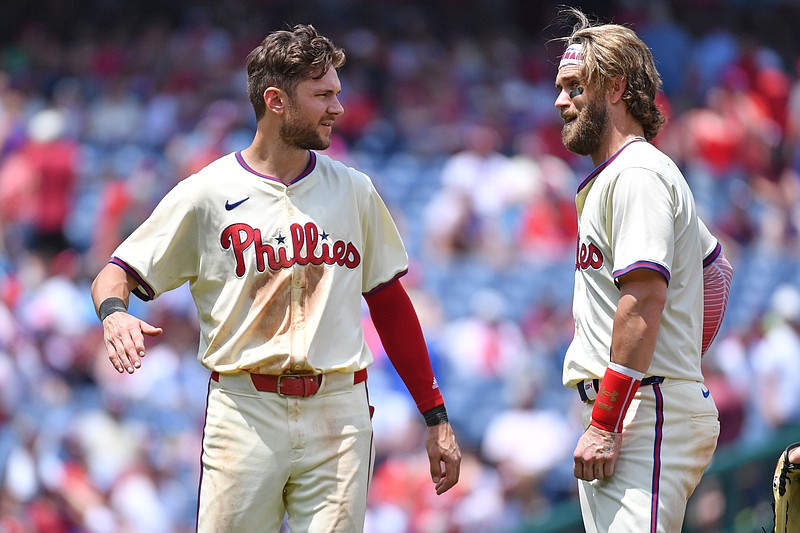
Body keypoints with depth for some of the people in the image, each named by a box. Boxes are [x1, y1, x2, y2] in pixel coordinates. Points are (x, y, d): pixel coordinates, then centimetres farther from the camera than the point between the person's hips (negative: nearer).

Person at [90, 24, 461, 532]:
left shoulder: (353, 190, 12)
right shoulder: (206, 194, 2)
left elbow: (389, 301, 16)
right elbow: (118, 273, 2)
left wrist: (436, 417, 13)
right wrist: (114, 313, -24)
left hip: (339, 414, 3)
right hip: (245, 413, -2)